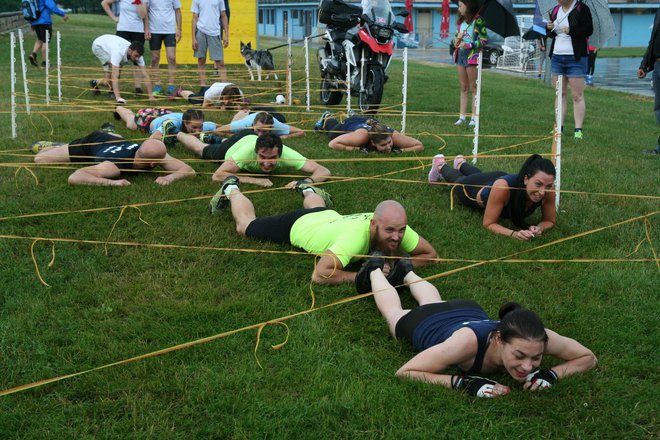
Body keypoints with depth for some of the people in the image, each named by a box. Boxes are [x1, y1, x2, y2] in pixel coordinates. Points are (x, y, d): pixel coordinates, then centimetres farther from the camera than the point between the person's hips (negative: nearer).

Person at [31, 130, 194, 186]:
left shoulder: (153, 154, -37)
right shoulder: (114, 166, -49)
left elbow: (189, 170, -34)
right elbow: (73, 178, -57)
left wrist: (170, 177, -54)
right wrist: (111, 182, -64)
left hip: (112, 140, 4)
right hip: (92, 143, -4)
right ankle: (50, 146, 33)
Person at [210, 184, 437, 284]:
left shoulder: (397, 226, -35)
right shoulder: (357, 235, -51)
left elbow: (430, 254, -23)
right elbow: (320, 274, -56)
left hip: (330, 218, 4)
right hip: (297, 226, -4)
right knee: (245, 224, 26)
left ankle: (307, 189, 70)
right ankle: (232, 190, 50)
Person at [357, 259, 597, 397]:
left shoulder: (535, 337, -42)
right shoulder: (468, 340, -52)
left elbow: (588, 358, -26)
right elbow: (404, 372, -45)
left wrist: (552, 374, -43)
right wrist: (461, 382, -54)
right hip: (422, 325, -3)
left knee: (433, 304, 40)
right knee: (393, 311, 34)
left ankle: (406, 271, 67)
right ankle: (375, 268, 59)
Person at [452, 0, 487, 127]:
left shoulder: (478, 21, -7)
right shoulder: (461, 21, 14)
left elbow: (484, 40, -10)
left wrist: (469, 45, -17)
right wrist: (457, 38, 0)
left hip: (472, 55, -7)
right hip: (460, 54, 7)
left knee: (473, 88, -3)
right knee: (463, 88, 8)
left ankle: (474, 118, -1)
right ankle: (462, 116, 10)